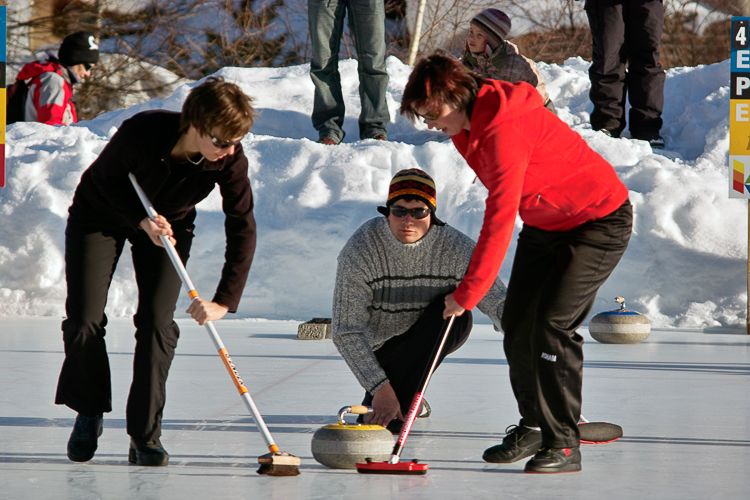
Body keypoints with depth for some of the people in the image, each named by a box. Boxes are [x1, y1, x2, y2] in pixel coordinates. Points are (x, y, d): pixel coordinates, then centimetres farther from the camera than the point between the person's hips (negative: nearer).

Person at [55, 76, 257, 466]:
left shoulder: (230, 160, -29)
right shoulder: (141, 133, -37)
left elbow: (243, 230, -24)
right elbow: (105, 178, -18)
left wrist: (223, 302, -31)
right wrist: (142, 221, -32)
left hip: (169, 222, 2)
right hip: (101, 212, -2)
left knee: (157, 323, -13)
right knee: (84, 320, -8)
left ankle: (146, 434, -3)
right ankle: (89, 412, 17)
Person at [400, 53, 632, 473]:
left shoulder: (506, 130, -31)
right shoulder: (470, 123, -1)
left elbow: (499, 222, -33)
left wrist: (467, 293, -29)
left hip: (599, 221, -9)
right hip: (544, 224, 9)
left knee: (553, 324, -18)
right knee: (517, 324, 4)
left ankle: (564, 444, -11)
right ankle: (535, 427, 21)